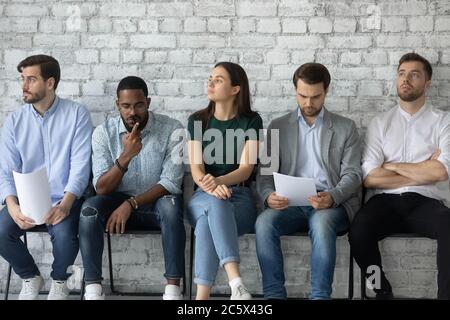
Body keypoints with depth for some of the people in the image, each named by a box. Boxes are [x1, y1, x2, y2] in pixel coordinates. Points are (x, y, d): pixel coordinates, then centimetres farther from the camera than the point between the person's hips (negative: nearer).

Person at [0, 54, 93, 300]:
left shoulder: (77, 114, -4)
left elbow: (81, 164, -11)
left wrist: (65, 204, -26)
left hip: (63, 198, -3)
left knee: (64, 235, -32)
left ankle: (59, 280, 4)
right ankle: (30, 277, 8)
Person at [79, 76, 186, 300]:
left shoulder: (171, 130, -11)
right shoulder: (103, 133, -6)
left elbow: (170, 182, -15)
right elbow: (101, 188, -13)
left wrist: (130, 204, -25)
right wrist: (125, 156, -29)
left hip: (156, 201, -1)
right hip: (118, 201, 2)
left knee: (170, 205, -35)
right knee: (89, 209, -28)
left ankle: (173, 288, -31)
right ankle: (93, 289, -25)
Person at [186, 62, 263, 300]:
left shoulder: (251, 121, 2)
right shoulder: (197, 120, 8)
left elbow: (246, 169, -9)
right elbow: (196, 167, -3)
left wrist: (219, 181, -31)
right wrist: (209, 187, -27)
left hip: (240, 197, -1)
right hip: (202, 198, 1)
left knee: (208, 221, -36)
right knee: (216, 202, -38)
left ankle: (202, 296, -42)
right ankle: (236, 283, -50)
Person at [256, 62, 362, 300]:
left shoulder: (345, 128, 12)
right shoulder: (278, 127, 15)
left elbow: (352, 174, 3)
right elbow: (266, 173, 9)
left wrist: (332, 197, -19)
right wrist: (269, 196, -15)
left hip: (331, 204, -1)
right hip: (290, 203, 2)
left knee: (321, 222, -37)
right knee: (264, 222, -30)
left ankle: (320, 296, -30)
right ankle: (274, 294, -24)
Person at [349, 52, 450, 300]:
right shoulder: (380, 123, 14)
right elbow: (369, 178, 1)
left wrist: (392, 166, 2)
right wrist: (422, 172, 0)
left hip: (426, 202, -1)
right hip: (385, 202, 2)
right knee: (358, 233, -31)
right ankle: (383, 292, -5)